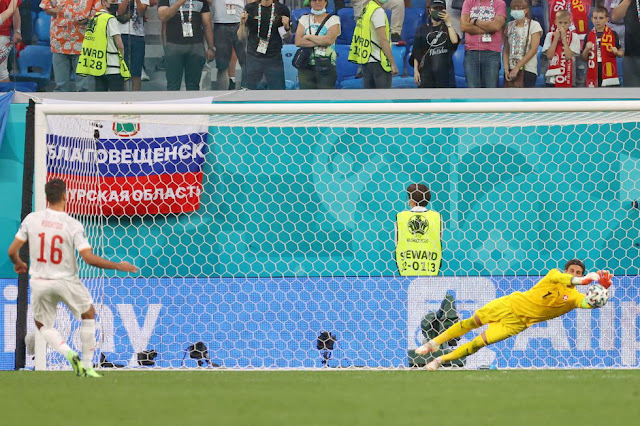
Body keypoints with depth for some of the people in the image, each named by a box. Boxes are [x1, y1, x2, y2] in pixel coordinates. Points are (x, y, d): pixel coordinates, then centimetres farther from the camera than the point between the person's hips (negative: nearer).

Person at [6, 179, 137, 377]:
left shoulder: (31, 219, -7)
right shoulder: (73, 225, -14)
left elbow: (12, 251, -3)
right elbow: (89, 258, -19)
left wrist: (18, 263, 20)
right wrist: (118, 266, -7)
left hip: (40, 282, 2)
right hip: (66, 281, -2)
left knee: (43, 325, 22)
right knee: (88, 314, 24)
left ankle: (69, 354, -5)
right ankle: (87, 366, 20)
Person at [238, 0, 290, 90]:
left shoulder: (282, 9, 2)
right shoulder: (250, 8, 3)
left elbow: (287, 38, 7)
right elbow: (242, 37, 4)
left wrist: (287, 27, -12)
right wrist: (242, 23, -13)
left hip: (274, 59, 0)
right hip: (253, 58, 0)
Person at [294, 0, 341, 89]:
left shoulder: (333, 20, 3)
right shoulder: (304, 19, 12)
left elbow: (329, 39, -14)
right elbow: (298, 42, -2)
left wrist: (308, 37, -5)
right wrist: (320, 42, -10)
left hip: (326, 67, -3)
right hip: (306, 67, 3)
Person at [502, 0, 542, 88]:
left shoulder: (534, 25, -2)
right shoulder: (510, 26, 12)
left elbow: (533, 50, -10)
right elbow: (505, 50, 10)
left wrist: (517, 68, -13)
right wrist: (506, 68, -5)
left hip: (528, 70, -4)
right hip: (510, 70, 4)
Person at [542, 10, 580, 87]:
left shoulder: (574, 36, -1)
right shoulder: (550, 35, 5)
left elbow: (568, 56, -12)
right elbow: (549, 56, -6)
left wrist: (564, 38, -11)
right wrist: (556, 38, -8)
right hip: (552, 77, 2)